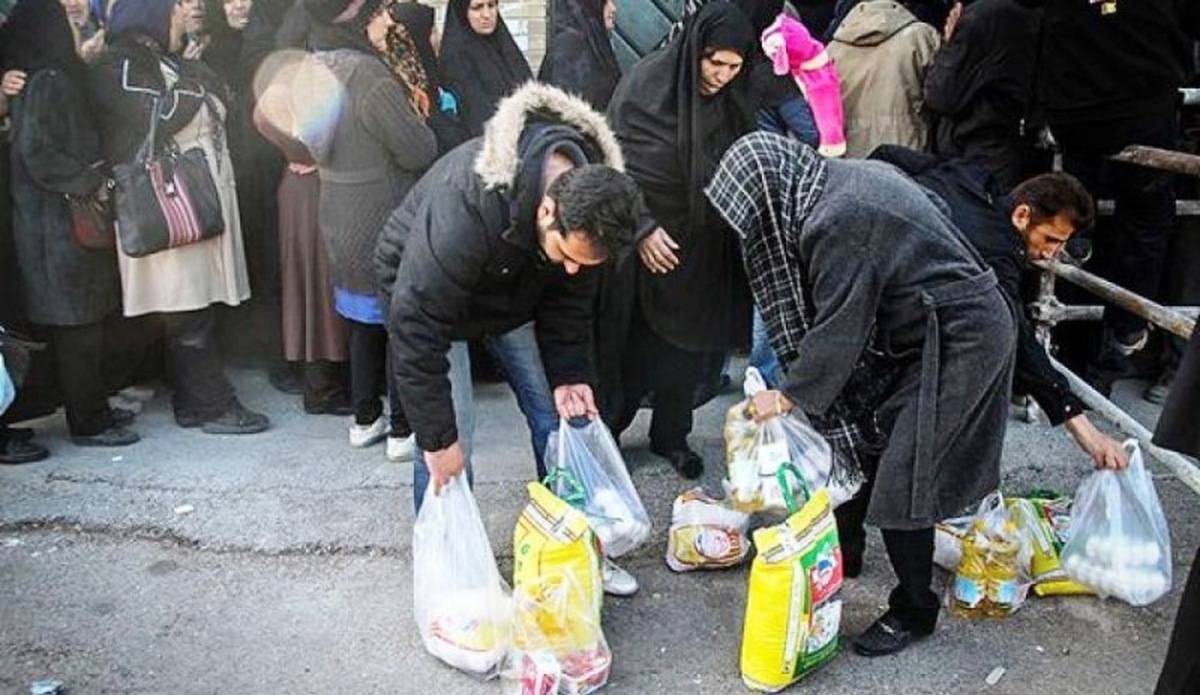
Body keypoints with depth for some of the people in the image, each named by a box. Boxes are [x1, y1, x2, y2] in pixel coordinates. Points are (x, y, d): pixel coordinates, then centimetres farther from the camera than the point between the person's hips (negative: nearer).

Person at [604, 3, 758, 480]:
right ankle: (604, 432, 21)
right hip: (651, 240, -4)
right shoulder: (645, 84, -14)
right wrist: (642, 227, -17)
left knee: (691, 345, 10)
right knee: (641, 346, 2)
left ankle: (671, 436, 27)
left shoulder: (734, 98, 0)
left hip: (704, 246, 4)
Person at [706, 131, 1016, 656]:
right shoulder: (848, 179, 6)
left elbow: (839, 329, -18)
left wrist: (788, 396, -3)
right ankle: (843, 552, 37)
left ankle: (914, 612, 14)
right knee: (863, 440, 18)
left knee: (901, 481, -3)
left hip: (958, 341, -10)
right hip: (964, 323, 10)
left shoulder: (836, 220, -23)